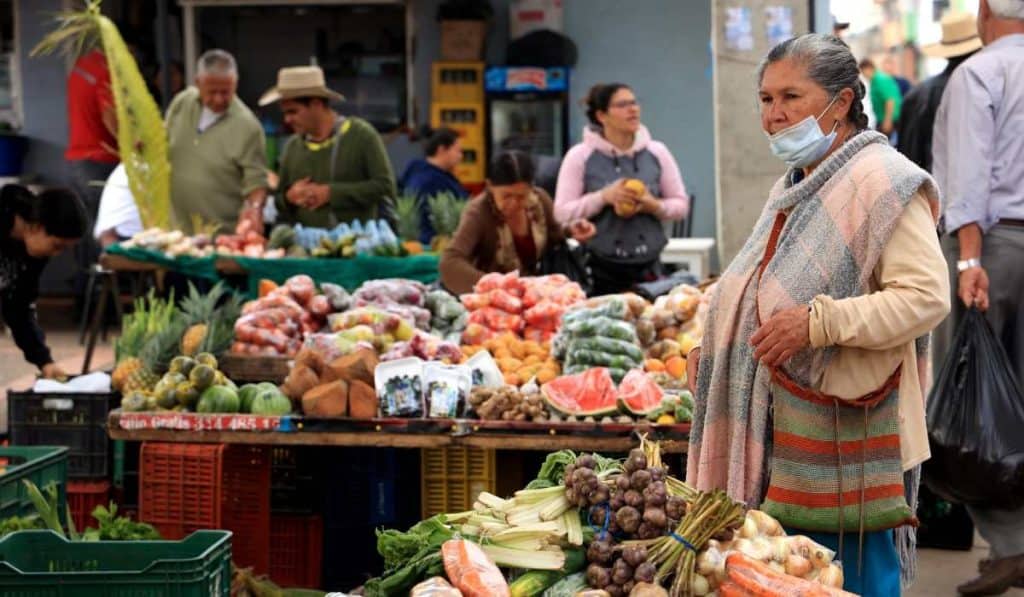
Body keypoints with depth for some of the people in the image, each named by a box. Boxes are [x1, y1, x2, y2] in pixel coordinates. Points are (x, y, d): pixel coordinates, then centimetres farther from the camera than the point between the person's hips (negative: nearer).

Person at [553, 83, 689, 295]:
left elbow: (681, 205, 10)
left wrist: (654, 206, -10)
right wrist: (604, 196, -16)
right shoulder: (579, 156, -1)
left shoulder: (656, 152, 8)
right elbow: (562, 212, -5)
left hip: (648, 268, 3)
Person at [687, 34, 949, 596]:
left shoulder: (882, 181, -11)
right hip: (784, 429, 9)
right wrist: (718, 347, 16)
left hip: (844, 431, -8)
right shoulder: (793, 189, 18)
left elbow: (926, 296, -20)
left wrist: (817, 324, -26)